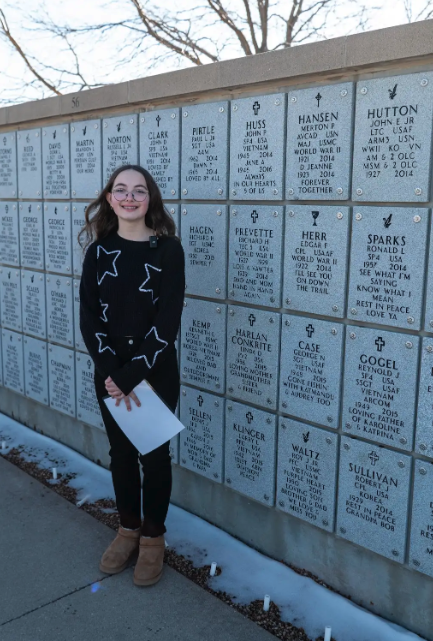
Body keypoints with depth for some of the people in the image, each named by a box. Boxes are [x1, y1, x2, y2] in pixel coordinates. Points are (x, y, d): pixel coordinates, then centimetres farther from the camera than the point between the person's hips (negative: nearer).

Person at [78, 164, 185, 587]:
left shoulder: (167, 249, -9)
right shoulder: (99, 250, 0)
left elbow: (167, 322, -14)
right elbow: (89, 317, -4)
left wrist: (131, 376, -18)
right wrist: (112, 373, -16)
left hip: (156, 372, -3)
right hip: (109, 372, 3)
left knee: (154, 455, 10)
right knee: (121, 452, 16)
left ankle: (153, 536, 30)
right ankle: (128, 529, 36)